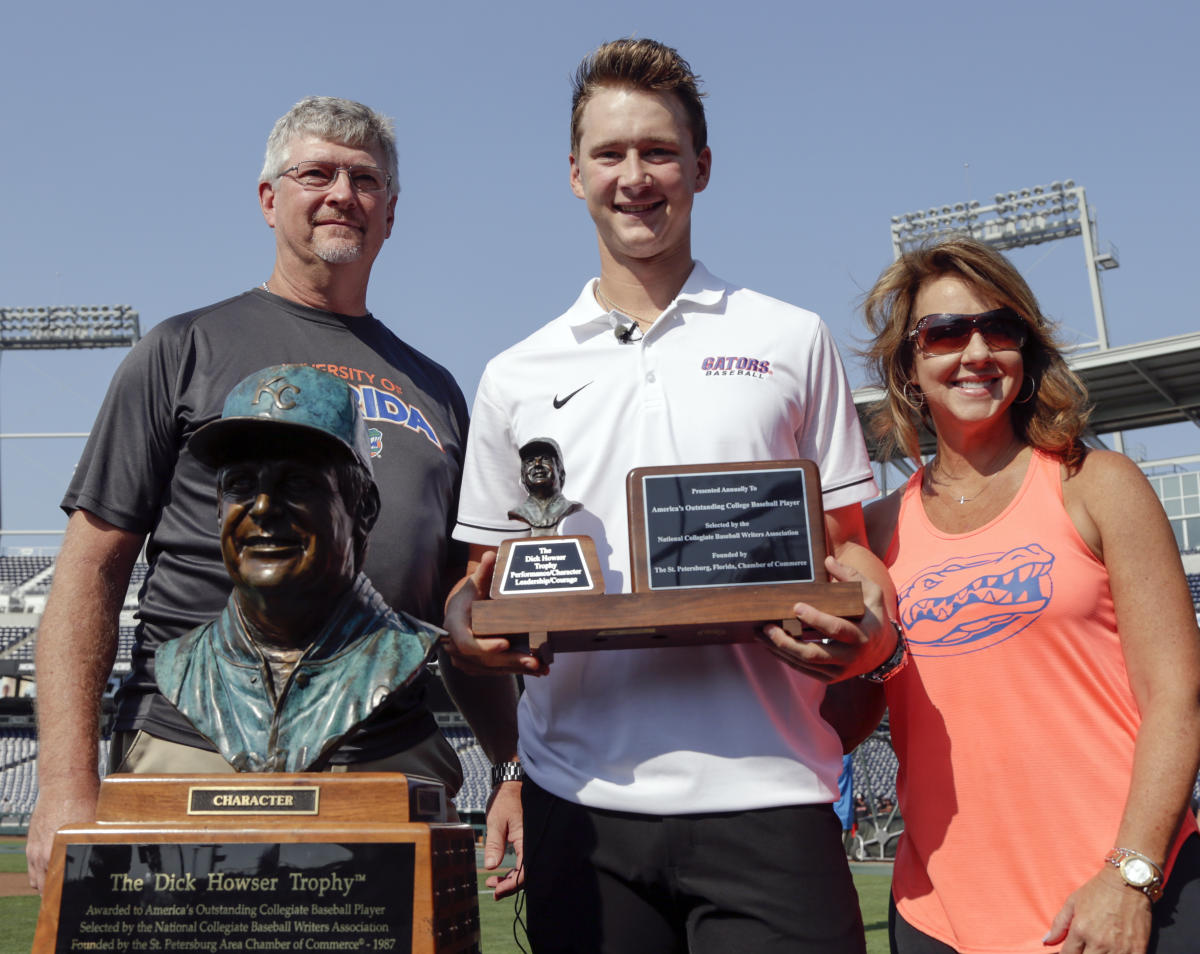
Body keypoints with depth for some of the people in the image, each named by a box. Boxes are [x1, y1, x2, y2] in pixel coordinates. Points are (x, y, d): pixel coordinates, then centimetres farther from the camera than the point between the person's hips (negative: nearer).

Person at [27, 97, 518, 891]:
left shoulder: (433, 388, 18)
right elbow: (91, 572, 1)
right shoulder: (186, 351, 7)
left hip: (396, 767, 3)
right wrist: (68, 788, -10)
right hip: (196, 761, -3)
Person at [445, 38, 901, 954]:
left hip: (765, 787, -1)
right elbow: (487, 576, 16)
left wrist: (865, 629, -10)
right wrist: (471, 627, -6)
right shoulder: (516, 378, 13)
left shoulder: (792, 342, 10)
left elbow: (845, 544, 11)